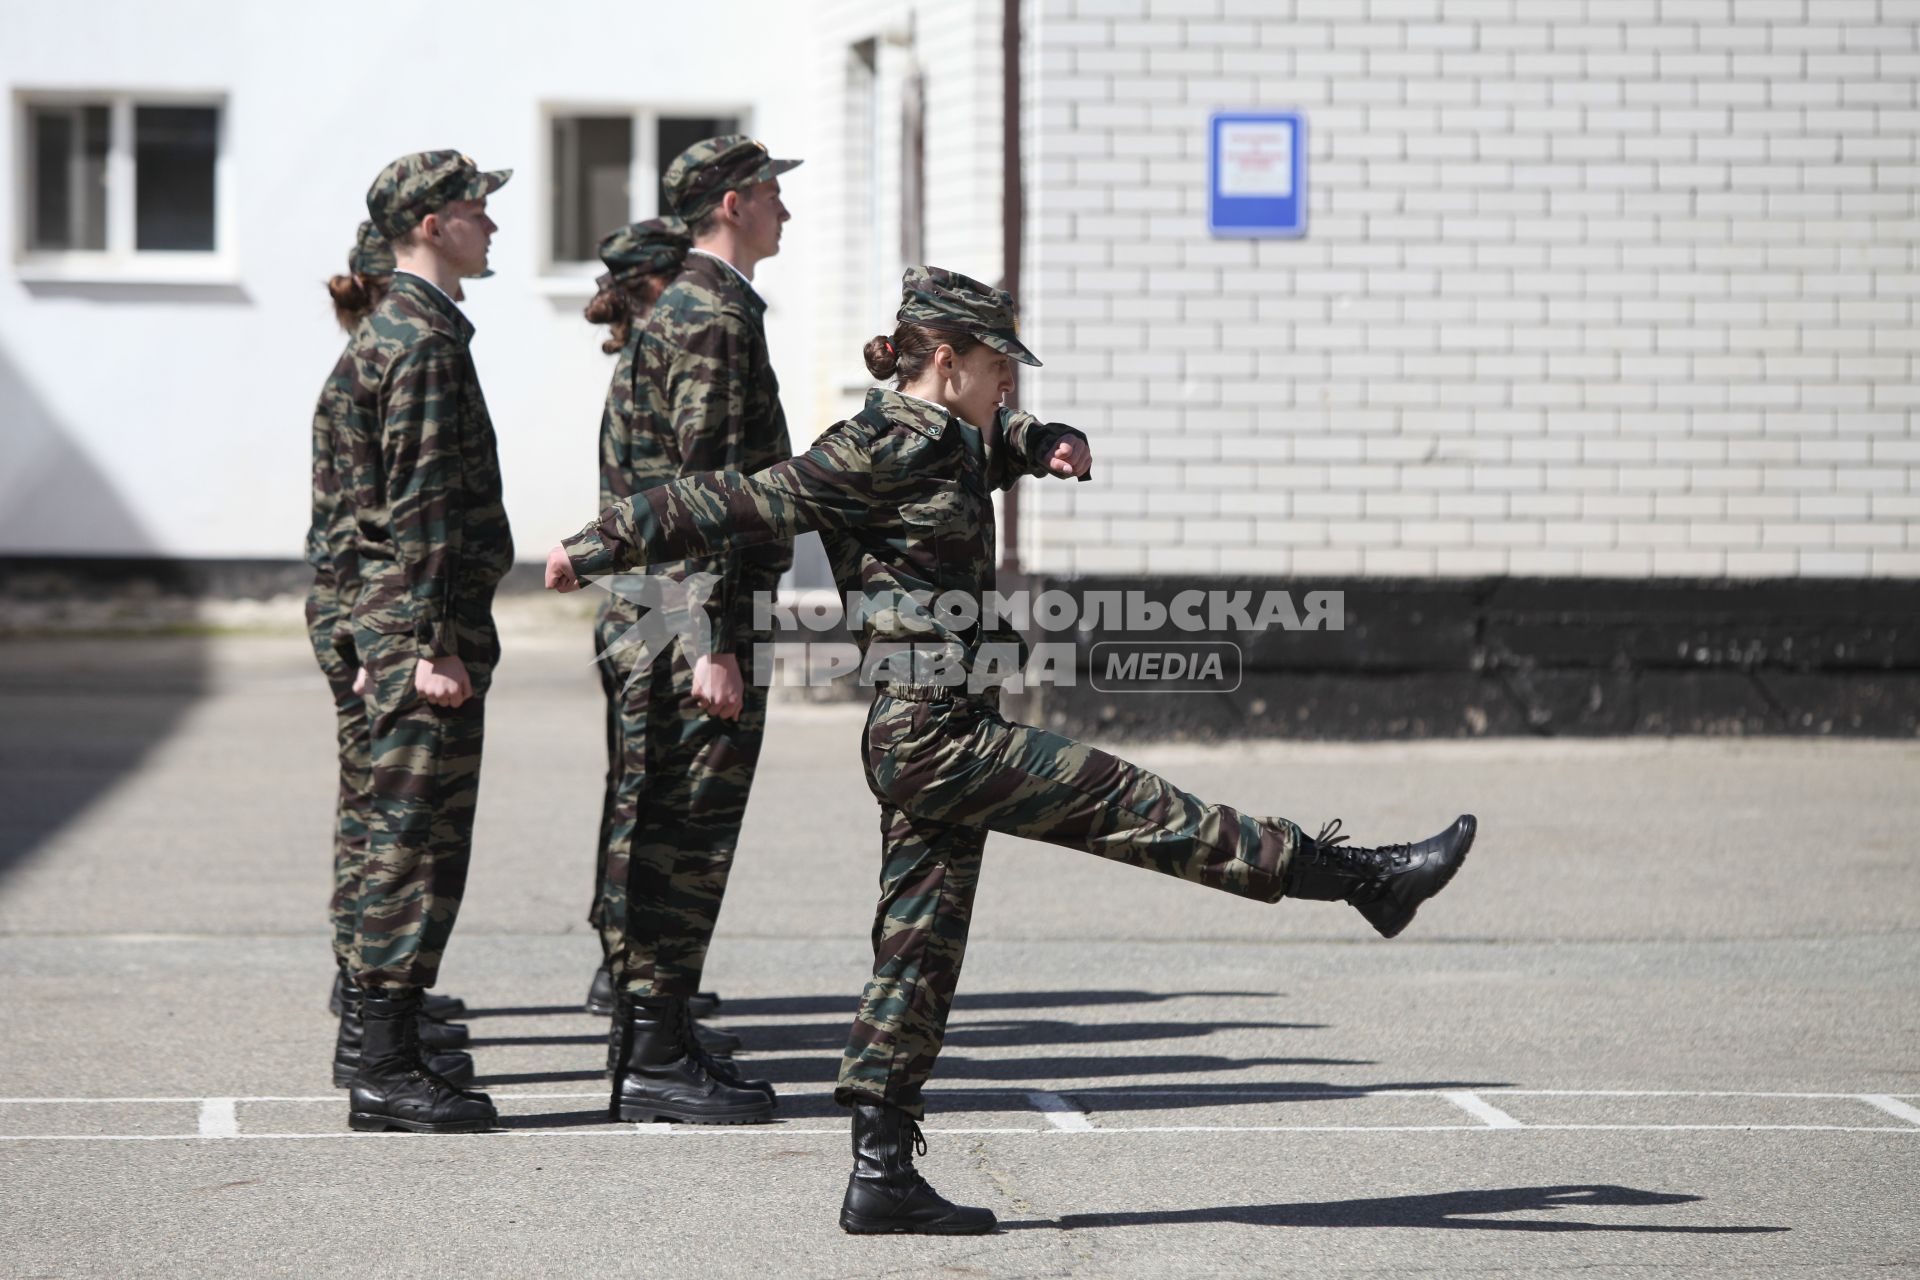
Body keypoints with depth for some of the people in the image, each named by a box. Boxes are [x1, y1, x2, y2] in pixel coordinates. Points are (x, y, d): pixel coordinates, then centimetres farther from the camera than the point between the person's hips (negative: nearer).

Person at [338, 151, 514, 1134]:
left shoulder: (394, 329, 18)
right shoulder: (422, 338, -14)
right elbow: (421, 506, -19)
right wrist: (434, 644, -20)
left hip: (408, 618, 10)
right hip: (422, 619, -10)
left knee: (418, 843, 11)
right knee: (417, 842, -8)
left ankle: (392, 1054, 14)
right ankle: (389, 1071, -6)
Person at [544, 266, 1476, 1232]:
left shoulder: (946, 445, 15)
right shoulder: (878, 454, -12)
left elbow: (994, 443, 37)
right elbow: (740, 504, -10)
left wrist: (1045, 444, 13)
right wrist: (600, 546, -7)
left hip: (925, 741, 10)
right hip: (936, 732, -10)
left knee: (919, 949, 9)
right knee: (1133, 806, -6)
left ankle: (881, 1177, 10)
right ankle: (1366, 878, -2)